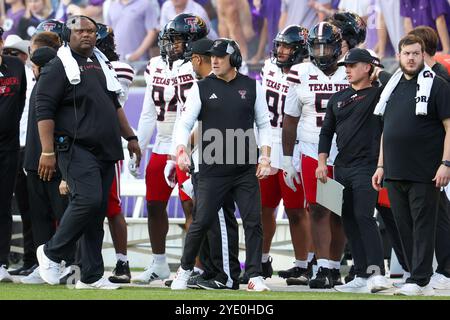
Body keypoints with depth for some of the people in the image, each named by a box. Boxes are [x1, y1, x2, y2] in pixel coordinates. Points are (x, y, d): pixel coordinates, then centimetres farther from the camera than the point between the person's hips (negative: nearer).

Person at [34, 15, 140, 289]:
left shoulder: (100, 65, 20)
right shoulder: (59, 68, -4)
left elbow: (115, 106, 31)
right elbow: (45, 111, -10)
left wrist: (130, 137, 27)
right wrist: (48, 152, -17)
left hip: (105, 152, 8)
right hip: (76, 149, -7)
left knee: (98, 211, 5)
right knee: (88, 200, -21)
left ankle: (91, 277, 8)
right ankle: (52, 253, -2)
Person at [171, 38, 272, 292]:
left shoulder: (251, 87, 5)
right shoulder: (202, 87, 2)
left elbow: (263, 124, 10)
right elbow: (185, 123, 0)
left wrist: (265, 158, 0)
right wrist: (182, 150, -18)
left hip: (246, 171, 1)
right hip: (213, 172, -1)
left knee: (253, 223, -2)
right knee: (202, 222, 0)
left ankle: (255, 276, 5)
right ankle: (185, 270, 18)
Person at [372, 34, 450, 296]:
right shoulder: (393, 87, 18)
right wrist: (381, 166, 18)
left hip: (425, 174, -7)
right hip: (395, 173, 7)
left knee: (423, 226, -6)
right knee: (404, 228, 7)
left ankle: (419, 281, -6)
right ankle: (422, 281, 12)